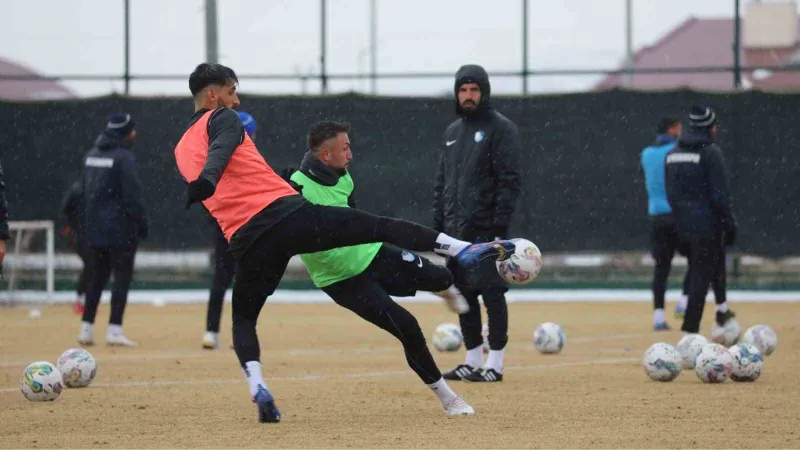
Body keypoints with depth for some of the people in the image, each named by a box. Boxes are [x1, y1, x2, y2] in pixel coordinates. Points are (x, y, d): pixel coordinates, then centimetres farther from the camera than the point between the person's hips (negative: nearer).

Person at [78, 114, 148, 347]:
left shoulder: (92, 155, 12)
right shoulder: (123, 157, -12)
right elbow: (132, 195, -16)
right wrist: (141, 224, -10)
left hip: (95, 228, 7)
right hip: (120, 228, -7)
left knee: (97, 277, 13)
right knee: (122, 276, -3)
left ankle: (86, 329, 12)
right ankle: (114, 330, -9)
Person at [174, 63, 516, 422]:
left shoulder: (181, 150, 24)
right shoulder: (222, 119, 6)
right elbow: (220, 152, -17)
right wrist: (207, 180, -36)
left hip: (248, 241, 5)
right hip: (288, 213, -5)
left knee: (243, 316, 21)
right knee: (381, 227, 0)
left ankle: (257, 386, -4)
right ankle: (464, 251, -10)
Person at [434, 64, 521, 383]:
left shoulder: (501, 129, -4)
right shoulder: (452, 132, 17)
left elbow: (509, 181, -11)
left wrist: (500, 226, -18)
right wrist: (438, 226, 13)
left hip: (486, 229, -7)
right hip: (456, 230, 7)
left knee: (492, 293, -5)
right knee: (464, 295, 8)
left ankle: (495, 365, -2)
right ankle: (473, 361, 15)